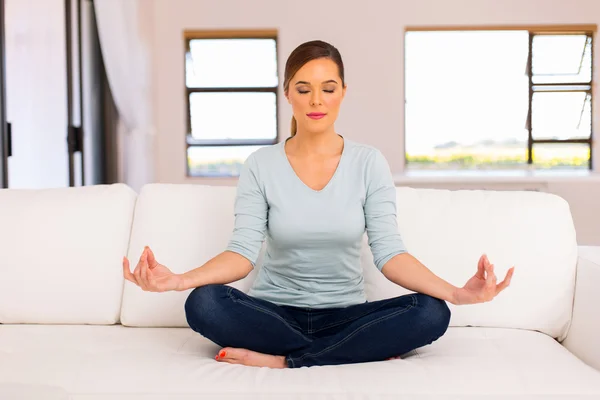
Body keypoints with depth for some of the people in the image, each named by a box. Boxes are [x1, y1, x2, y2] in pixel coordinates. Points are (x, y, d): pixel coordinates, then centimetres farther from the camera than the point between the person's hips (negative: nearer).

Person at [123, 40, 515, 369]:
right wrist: (179, 279, -30)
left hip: (346, 315, 0)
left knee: (431, 313, -26)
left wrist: (455, 292, -28)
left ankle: (281, 360, -22)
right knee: (204, 303, -29)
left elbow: (389, 252, -11)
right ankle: (362, 353, -21)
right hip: (276, 312, 0)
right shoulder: (261, 165, -3)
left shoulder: (369, 162, -3)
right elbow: (243, 251, -11)